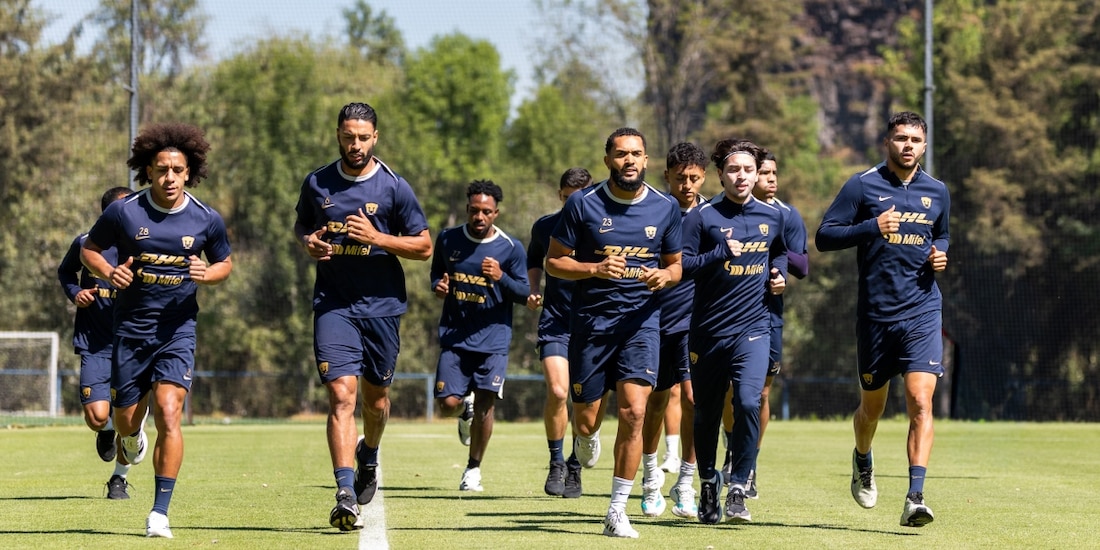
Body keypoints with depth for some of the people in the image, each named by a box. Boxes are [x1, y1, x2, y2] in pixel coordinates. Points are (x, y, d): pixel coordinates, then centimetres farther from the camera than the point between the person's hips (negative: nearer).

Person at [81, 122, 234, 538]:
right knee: (126, 419, 8)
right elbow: (89, 249, 8)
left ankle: (160, 512, -15)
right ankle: (133, 435, 50)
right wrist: (109, 272, -13)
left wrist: (207, 273, -11)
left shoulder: (206, 220, -3)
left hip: (178, 328, -1)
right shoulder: (124, 213, -6)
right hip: (130, 328, 1)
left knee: (168, 412, -18)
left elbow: (225, 263, 12)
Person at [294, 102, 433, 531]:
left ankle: (368, 456, 46)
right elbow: (300, 225, 22)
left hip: (381, 305, 0)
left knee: (376, 398, 13)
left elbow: (424, 246, 1)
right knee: (341, 395, -15)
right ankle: (346, 495, -22)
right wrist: (308, 242, -1)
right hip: (333, 305, 0)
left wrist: (378, 238, -14)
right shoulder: (317, 183, 4)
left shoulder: (393, 187, -2)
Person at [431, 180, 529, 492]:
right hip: (455, 335, 2)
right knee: (448, 404, -8)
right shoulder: (448, 240, 3)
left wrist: (501, 277, -20)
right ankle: (466, 409, 31)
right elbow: (436, 273, 19)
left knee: (485, 405, -7)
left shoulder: (511, 249, -3)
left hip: (493, 339, -2)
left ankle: (473, 469, 11)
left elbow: (524, 294, -1)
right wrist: (438, 287, -5)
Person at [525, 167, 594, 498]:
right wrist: (534, 289, 7)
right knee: (557, 391, -17)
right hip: (555, 320, 0)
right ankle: (556, 463, 0)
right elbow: (534, 260, 23)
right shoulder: (545, 227, 5)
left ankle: (574, 468, 21)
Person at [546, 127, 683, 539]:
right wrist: (596, 268, -18)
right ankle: (586, 438, 45)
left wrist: (665, 276, -10)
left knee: (633, 412, -15)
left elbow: (675, 264, 14)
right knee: (586, 422, 4)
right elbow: (554, 261, 0)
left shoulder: (665, 208, 3)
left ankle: (617, 512, -7)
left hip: (641, 321, 1)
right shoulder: (583, 204, -4)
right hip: (590, 320, -1)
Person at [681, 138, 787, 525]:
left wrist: (779, 273, 8)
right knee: (706, 413, 10)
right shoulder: (702, 217, -5)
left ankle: (738, 490, -12)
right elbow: (680, 265, -11)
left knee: (749, 402, -20)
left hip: (753, 328, 1)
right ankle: (708, 485, 31)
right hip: (708, 330, -1)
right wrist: (722, 253, -19)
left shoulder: (772, 217, 8)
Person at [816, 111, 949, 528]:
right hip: (876, 314, -1)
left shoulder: (937, 192, 11)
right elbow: (824, 236, -4)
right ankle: (862, 461, 45)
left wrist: (940, 256, 6)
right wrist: (872, 228, -18)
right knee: (872, 407, 12)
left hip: (923, 312, 1)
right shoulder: (862, 186, -1)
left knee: (920, 402, -15)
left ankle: (915, 498, -19)